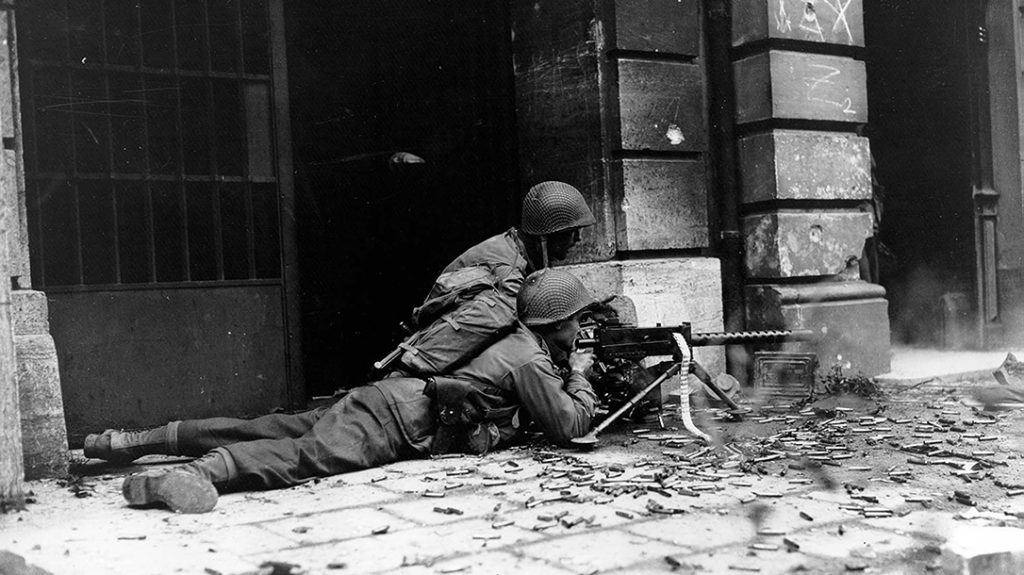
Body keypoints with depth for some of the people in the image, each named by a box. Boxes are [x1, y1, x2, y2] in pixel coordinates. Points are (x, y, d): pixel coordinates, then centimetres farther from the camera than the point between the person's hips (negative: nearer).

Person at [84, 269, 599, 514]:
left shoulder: (520, 343, 24)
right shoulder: (532, 362, -6)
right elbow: (570, 425, -7)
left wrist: (571, 373, 30)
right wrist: (580, 378, 10)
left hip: (383, 399, 9)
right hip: (397, 418, -9)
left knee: (265, 430, 4)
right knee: (313, 453, -32)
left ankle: (136, 441, 3)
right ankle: (197, 473, -54)